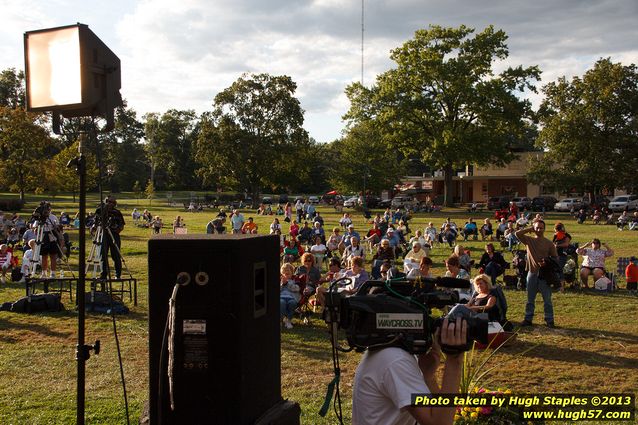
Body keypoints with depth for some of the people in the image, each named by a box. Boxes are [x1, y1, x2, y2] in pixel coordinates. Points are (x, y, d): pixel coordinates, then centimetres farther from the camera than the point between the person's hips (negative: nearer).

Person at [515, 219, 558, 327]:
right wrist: (530, 229, -6)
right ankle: (528, 319, 18)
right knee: (530, 299, 10)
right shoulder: (529, 240, 3)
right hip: (532, 273, 2)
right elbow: (517, 233, -11)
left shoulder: (549, 243, -1)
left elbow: (555, 258, 2)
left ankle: (549, 320, 10)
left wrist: (547, 263, -16)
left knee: (547, 299, 3)